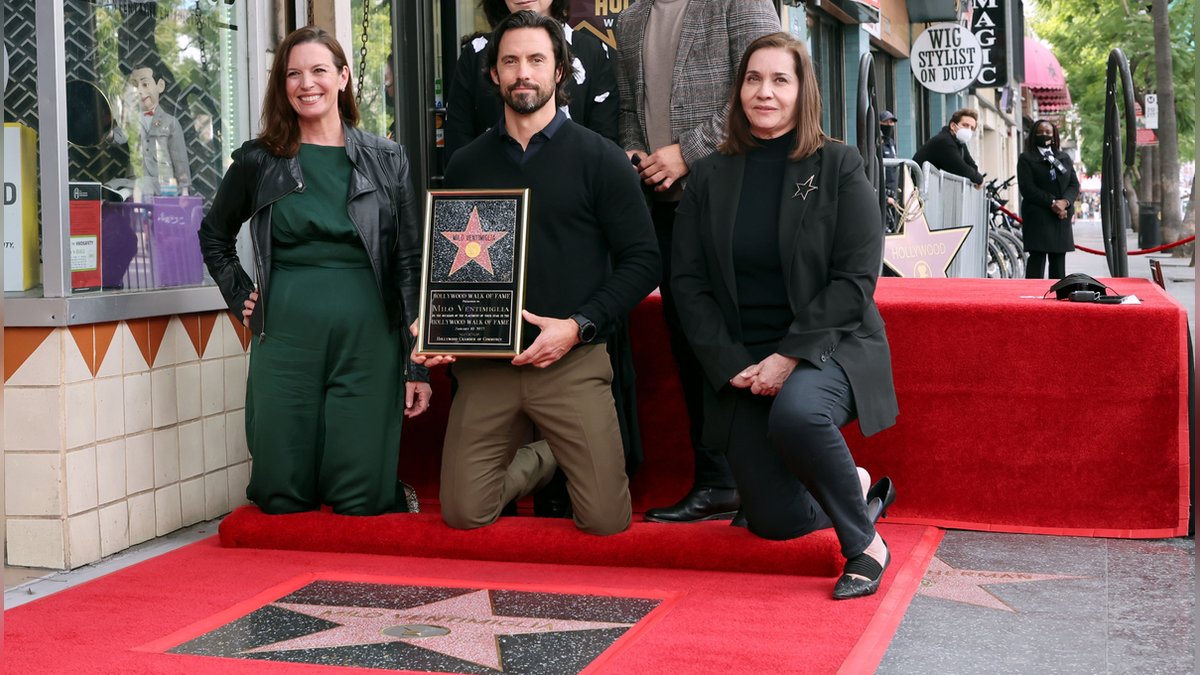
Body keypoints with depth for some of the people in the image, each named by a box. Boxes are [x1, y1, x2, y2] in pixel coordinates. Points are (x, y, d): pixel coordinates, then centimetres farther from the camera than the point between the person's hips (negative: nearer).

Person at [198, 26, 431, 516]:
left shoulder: (386, 161, 5)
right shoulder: (258, 162, 6)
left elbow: (410, 266, 3)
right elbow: (214, 236, 23)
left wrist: (419, 366, -1)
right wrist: (242, 299, 9)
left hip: (368, 341, -1)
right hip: (285, 340, 1)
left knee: (361, 502, -2)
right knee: (281, 497, 3)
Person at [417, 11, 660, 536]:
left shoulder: (598, 158, 1)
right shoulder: (467, 164, 11)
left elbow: (642, 259, -3)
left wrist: (578, 326, -14)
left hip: (573, 361, -2)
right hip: (484, 362, 3)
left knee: (606, 520, -10)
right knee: (463, 512, -5)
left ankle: (560, 459, 24)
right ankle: (539, 461, 24)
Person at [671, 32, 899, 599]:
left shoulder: (838, 167, -3)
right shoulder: (710, 176, 5)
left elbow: (855, 279, -10)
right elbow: (688, 282, 3)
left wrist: (789, 356, -18)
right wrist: (732, 363, -9)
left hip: (828, 345, -4)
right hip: (742, 362, 4)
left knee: (796, 413, -38)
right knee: (774, 522, -1)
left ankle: (865, 544, -15)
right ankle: (857, 490, 32)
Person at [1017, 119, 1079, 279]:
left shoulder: (1064, 158, 19)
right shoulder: (1026, 159, 2)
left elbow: (1074, 184, 11)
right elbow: (1027, 188, -8)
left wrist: (1065, 202, -10)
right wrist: (1052, 203, -15)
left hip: (1062, 217, 5)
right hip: (1037, 216, -5)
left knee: (1059, 259, 4)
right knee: (1037, 258, -11)